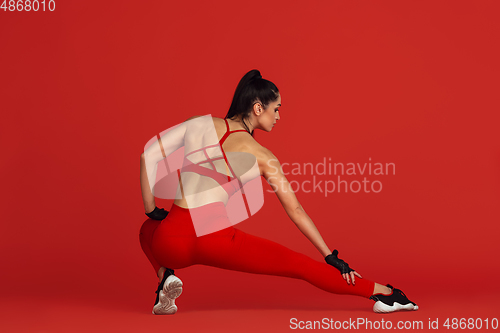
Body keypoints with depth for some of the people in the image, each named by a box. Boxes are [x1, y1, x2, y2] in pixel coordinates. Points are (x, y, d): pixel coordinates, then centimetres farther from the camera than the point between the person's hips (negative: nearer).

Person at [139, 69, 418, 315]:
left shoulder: (202, 123, 11)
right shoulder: (262, 157, 5)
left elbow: (149, 155, 6)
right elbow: (295, 210, 7)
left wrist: (151, 209, 15)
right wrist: (332, 258, 13)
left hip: (173, 243, 2)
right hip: (216, 241, -2)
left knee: (149, 230, 39)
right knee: (298, 265, 11)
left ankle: (165, 276, 12)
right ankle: (381, 293, 13)